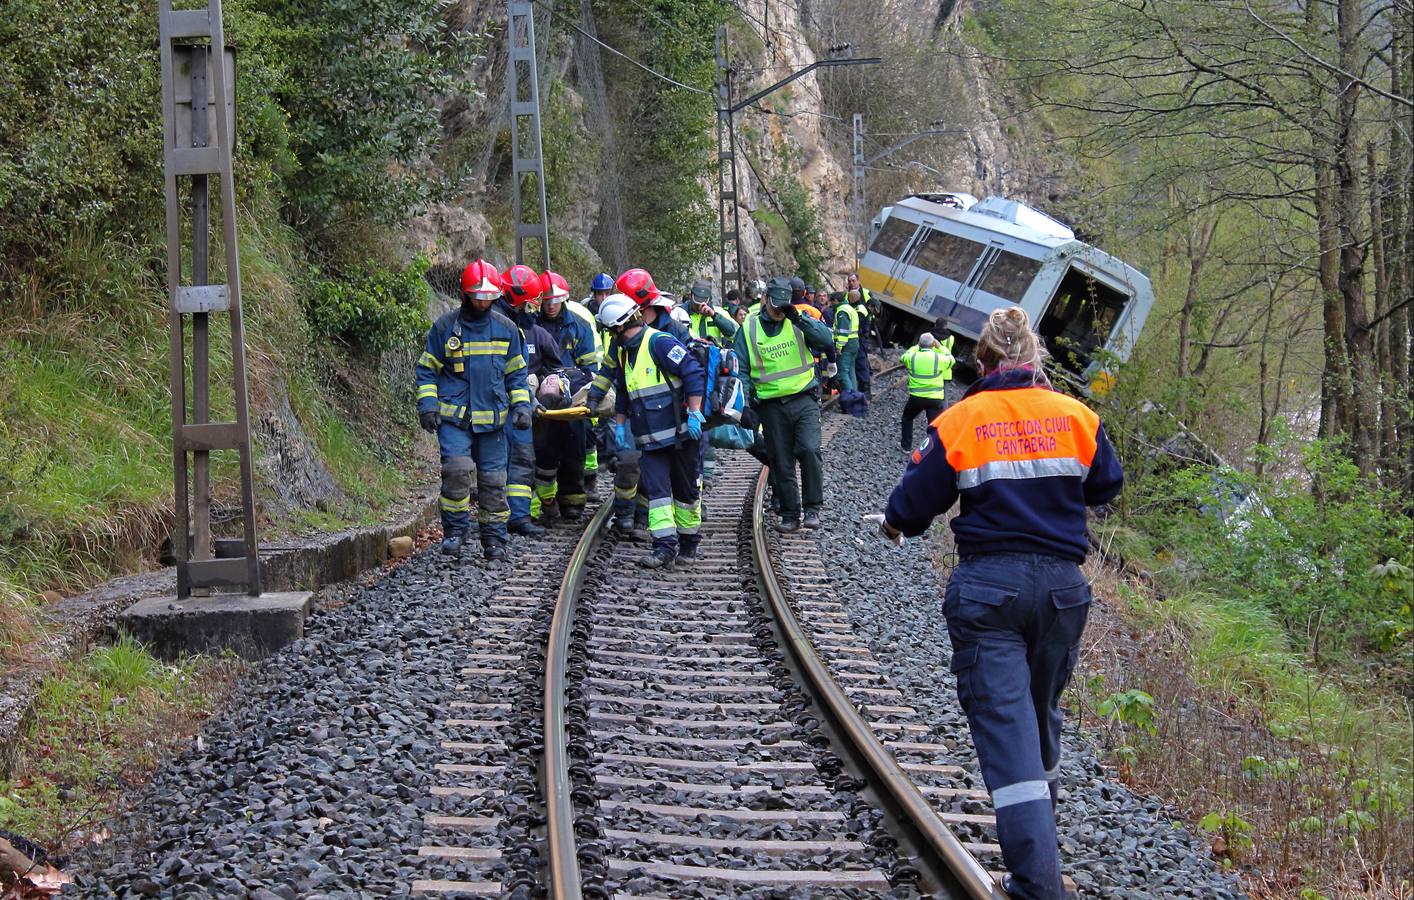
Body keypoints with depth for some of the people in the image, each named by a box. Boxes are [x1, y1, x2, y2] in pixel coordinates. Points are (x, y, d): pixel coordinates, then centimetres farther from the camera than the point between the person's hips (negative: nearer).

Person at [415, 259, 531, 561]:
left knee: (493, 479, 4)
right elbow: (427, 370, 8)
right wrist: (427, 404, -3)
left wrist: (521, 405, 7)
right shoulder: (445, 327, 1)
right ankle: (455, 530, -7)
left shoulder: (506, 329, 9)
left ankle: (494, 539, 14)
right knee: (456, 468, -20)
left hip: (493, 419, 3)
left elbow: (516, 373, 18)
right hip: (454, 416, -2)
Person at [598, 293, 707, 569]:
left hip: (679, 432, -7)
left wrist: (694, 414, -20)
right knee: (655, 489, -5)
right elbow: (622, 392, 28)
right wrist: (619, 424, 22)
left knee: (685, 489, 5)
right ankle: (666, 546, -9)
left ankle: (689, 542, 18)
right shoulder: (624, 352, 14)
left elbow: (694, 374, -18)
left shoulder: (659, 342, -14)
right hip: (649, 439, 7)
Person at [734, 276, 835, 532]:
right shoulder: (749, 329, 6)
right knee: (781, 463, 4)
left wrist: (798, 319, -19)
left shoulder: (799, 323, 5)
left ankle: (813, 509, -6)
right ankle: (790, 515, 15)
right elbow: (741, 371, 9)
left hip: (804, 399, -1)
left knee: (809, 450, -18)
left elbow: (826, 340, -11)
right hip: (772, 405, 1)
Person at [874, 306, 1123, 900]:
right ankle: (1038, 828, 42)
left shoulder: (958, 423, -7)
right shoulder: (1075, 416, 1)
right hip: (1062, 584, 3)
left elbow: (916, 501, -1)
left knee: (1003, 723, -6)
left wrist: (894, 523, 21)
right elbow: (1106, 485, 14)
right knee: (1041, 710, 23)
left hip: (986, 587, -3)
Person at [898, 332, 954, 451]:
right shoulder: (939, 358, -9)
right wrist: (940, 347, 17)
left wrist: (916, 347, 22)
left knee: (907, 418, 26)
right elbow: (951, 360, 12)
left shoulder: (912, 357, -6)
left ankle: (905, 446, 33)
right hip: (935, 399, -1)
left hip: (916, 397, 1)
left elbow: (903, 357, 17)